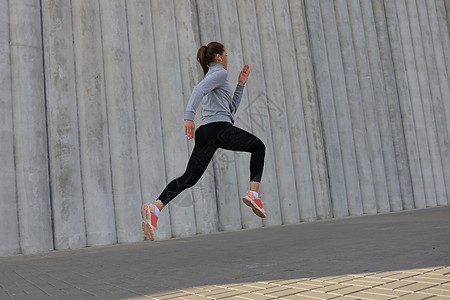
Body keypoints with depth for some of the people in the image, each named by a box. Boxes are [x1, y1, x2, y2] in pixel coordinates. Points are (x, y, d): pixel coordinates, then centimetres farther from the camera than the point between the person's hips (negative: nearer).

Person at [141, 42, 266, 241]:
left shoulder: (212, 76, 33)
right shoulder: (220, 72, 5)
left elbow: (231, 109, 36)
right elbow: (198, 89, -15)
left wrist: (241, 85, 34)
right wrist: (189, 116, -28)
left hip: (204, 132, 8)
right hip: (219, 127, -8)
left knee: (188, 178, -3)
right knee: (258, 147, 14)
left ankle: (155, 208, -21)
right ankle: (253, 193, -1)